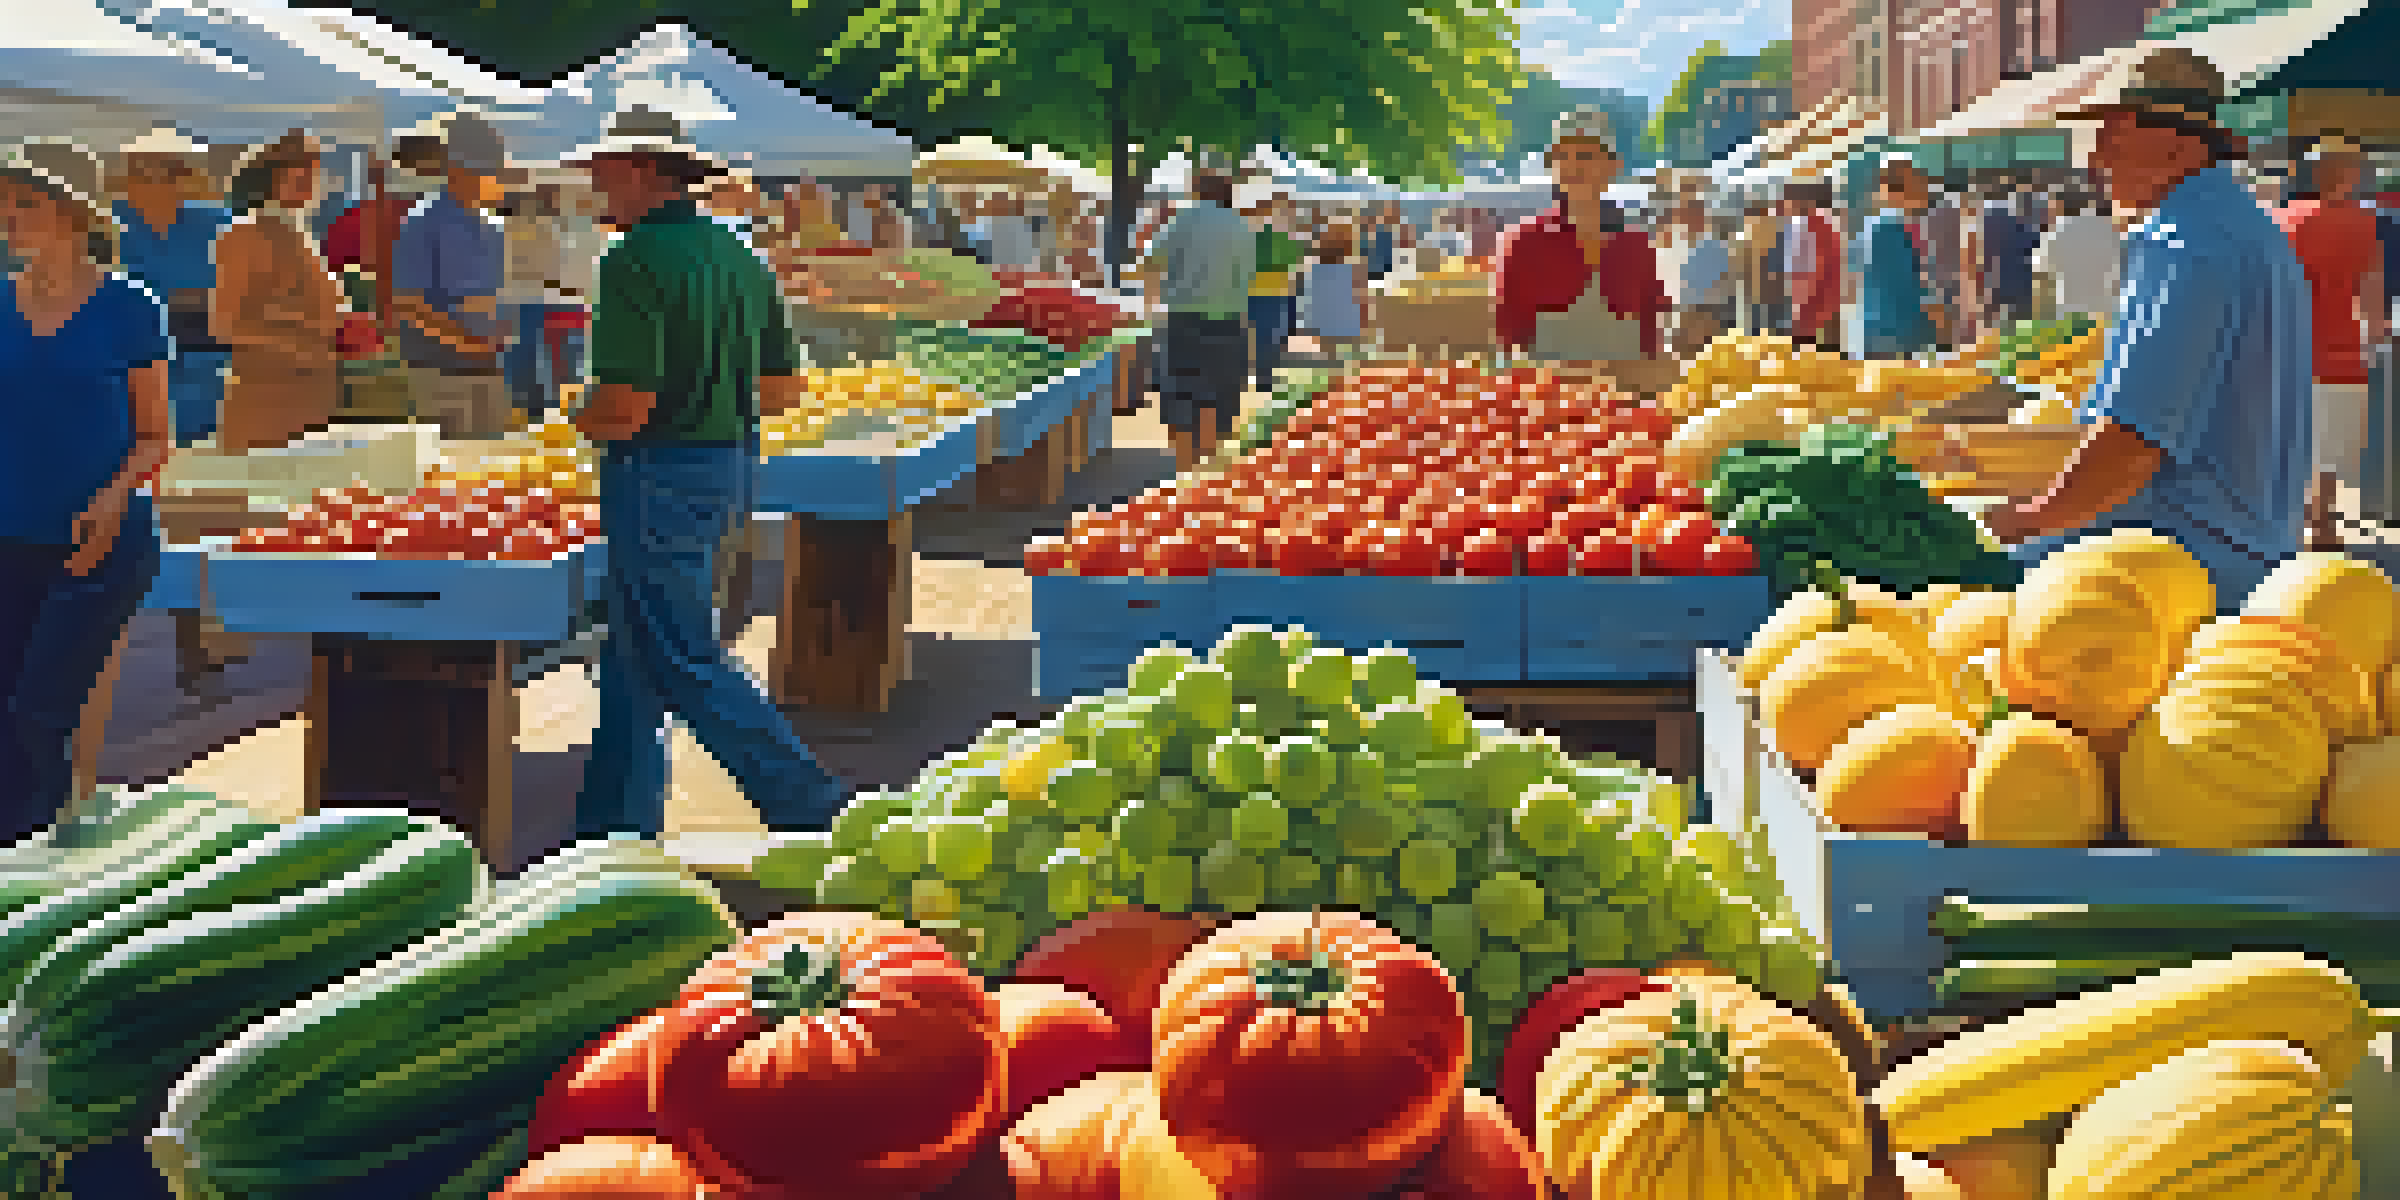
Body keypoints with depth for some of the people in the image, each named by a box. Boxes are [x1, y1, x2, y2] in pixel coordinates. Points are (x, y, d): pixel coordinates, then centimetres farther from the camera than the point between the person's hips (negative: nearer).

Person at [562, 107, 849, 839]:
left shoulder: (636, 264, -17)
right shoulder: (740, 257, 9)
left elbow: (626, 406, -23)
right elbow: (783, 390, 11)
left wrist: (586, 423, -2)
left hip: (659, 475, -9)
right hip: (730, 466, 9)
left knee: (683, 661, -3)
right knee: (632, 650, 17)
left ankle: (806, 802, -4)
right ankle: (618, 814, 24)